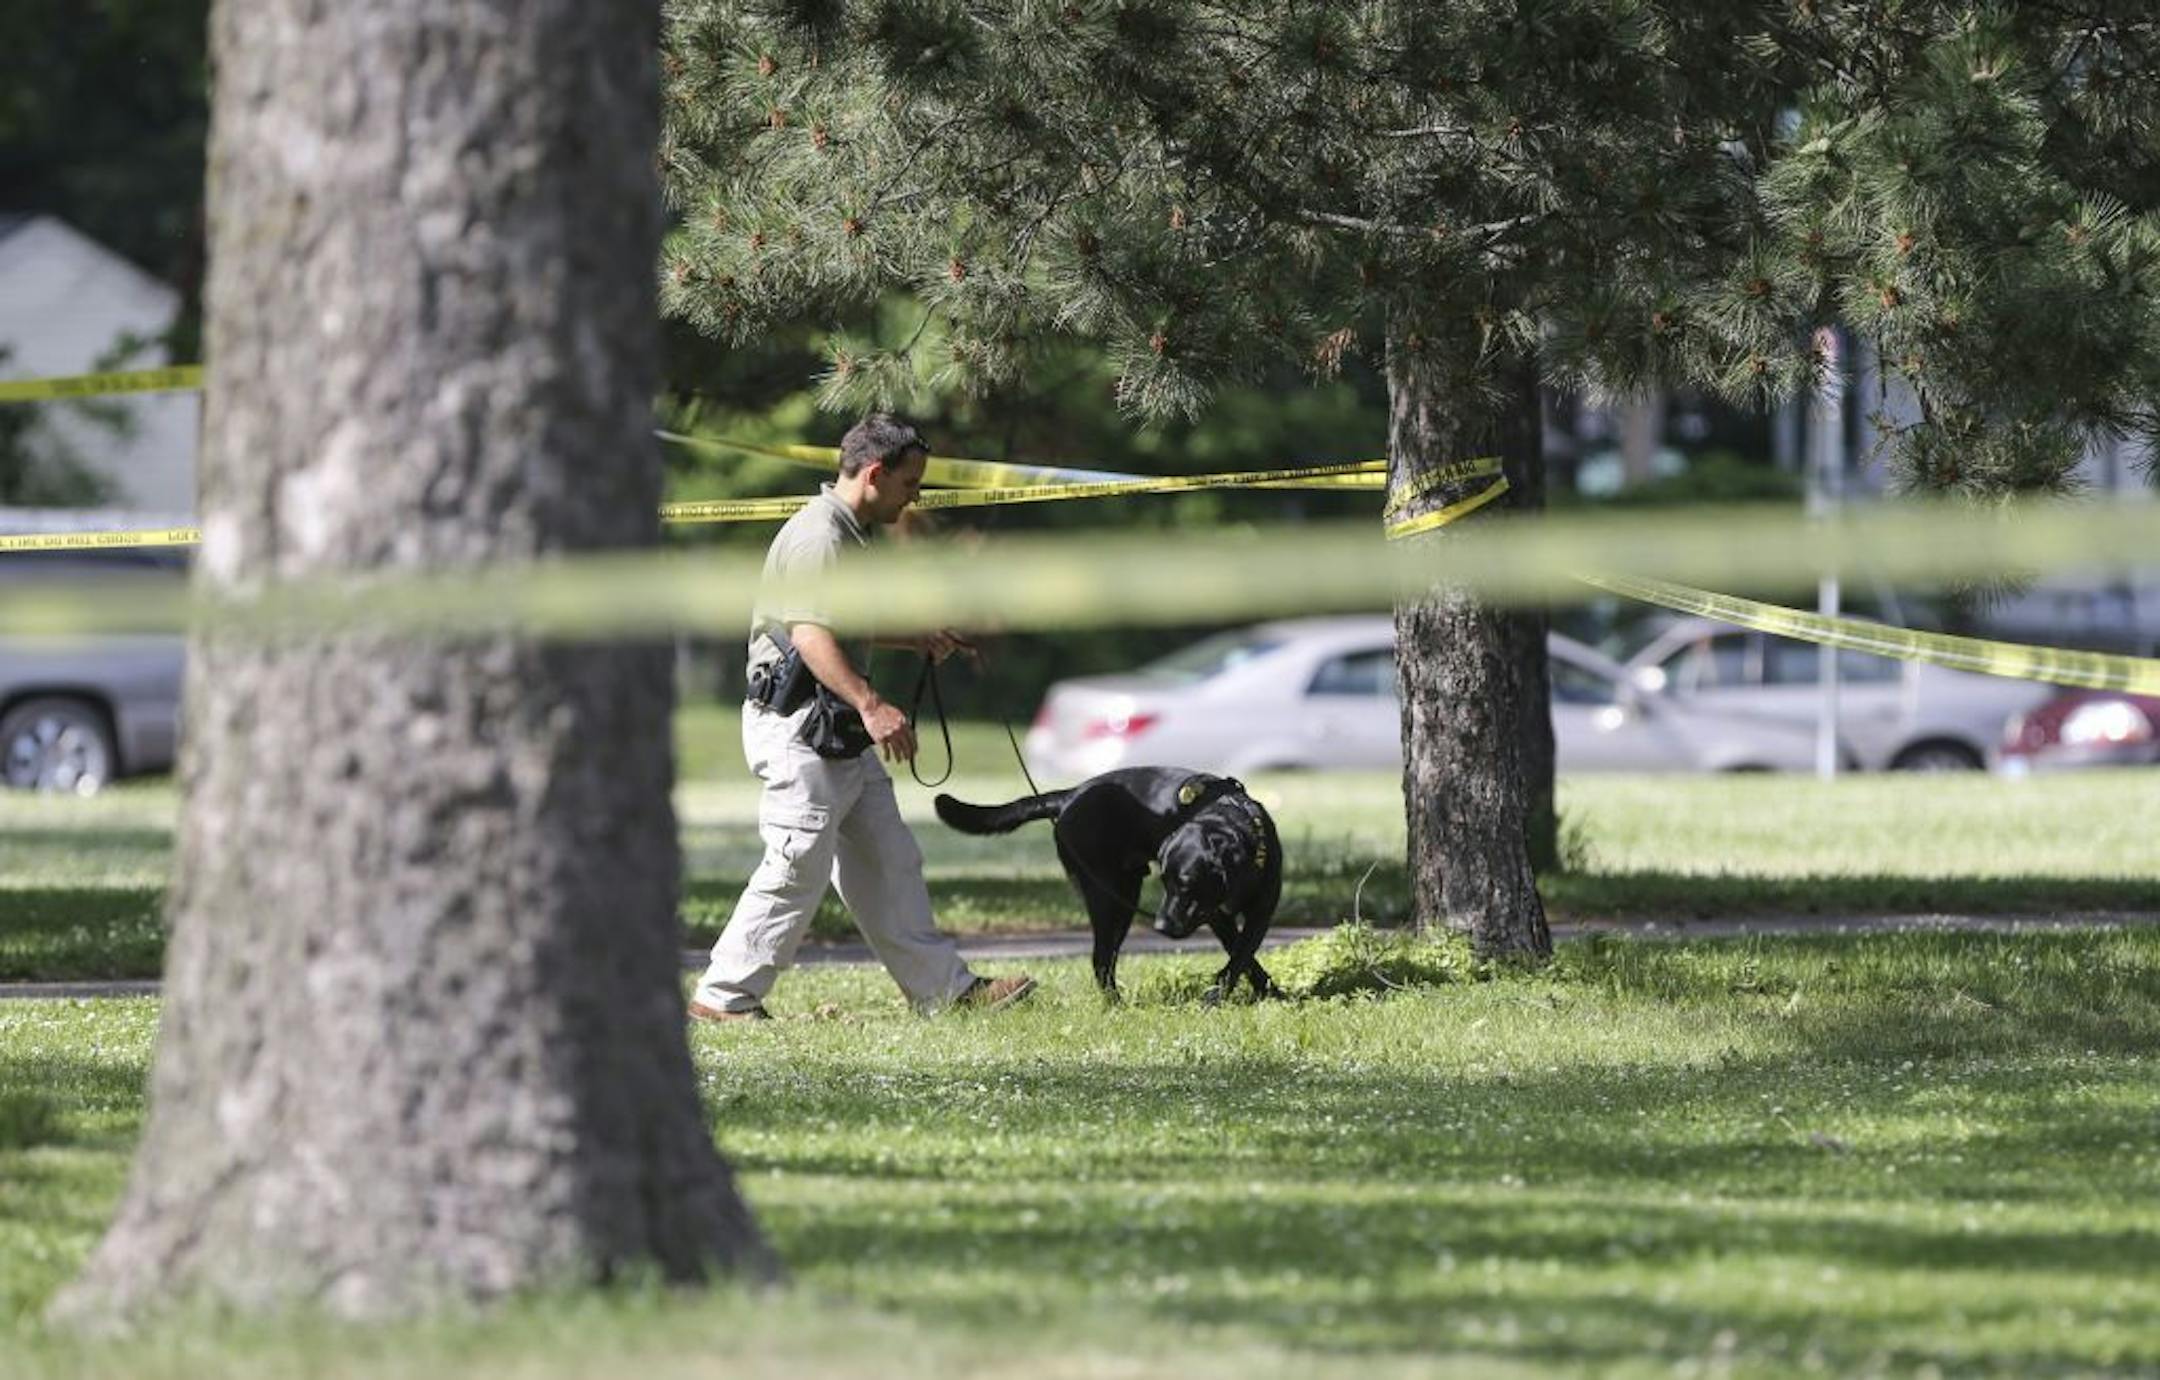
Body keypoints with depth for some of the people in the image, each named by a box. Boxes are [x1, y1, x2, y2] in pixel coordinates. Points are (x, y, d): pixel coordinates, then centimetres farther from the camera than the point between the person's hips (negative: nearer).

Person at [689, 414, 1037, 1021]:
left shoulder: (856, 534, 18)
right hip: (797, 725, -11)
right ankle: (723, 995, -5)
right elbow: (810, 636, -29)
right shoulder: (817, 536, -16)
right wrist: (871, 705, -38)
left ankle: (946, 987, 16)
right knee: (799, 868, -11)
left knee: (889, 862, 12)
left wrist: (921, 639, 29)